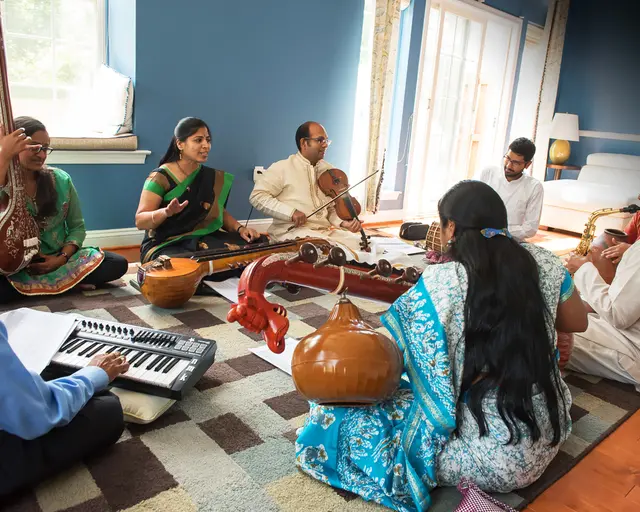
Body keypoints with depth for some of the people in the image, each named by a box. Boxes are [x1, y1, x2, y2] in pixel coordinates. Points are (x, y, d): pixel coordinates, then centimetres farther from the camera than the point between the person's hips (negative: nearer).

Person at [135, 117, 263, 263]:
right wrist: (166, 213, -31)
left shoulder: (213, 177, 7)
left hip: (202, 240, 6)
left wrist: (240, 228, -4)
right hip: (165, 246, -6)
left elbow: (220, 212, 17)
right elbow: (140, 222, -11)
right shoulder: (161, 177, -8)